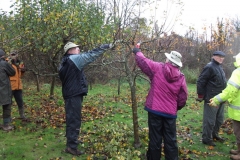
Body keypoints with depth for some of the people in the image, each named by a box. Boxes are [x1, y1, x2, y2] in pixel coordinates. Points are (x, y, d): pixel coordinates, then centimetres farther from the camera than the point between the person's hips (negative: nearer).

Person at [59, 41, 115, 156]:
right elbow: (91, 55, -16)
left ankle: (71, 140, 35)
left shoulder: (65, 62, 17)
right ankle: (71, 146, 0)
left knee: (71, 118, 20)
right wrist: (106, 46, -10)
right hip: (74, 95, -10)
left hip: (70, 94, 11)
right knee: (74, 120, -6)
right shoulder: (74, 59, -13)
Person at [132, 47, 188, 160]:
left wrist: (137, 52, 21)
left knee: (155, 140, 8)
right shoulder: (181, 77, 0)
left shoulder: (158, 68, -7)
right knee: (170, 141, 13)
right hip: (170, 113, 2)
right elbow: (183, 98, 3)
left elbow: (143, 61, 1)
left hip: (155, 110, -2)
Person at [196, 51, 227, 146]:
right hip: (211, 99, -9)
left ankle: (214, 135, 36)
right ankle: (206, 139, 12)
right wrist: (200, 96, -13)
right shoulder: (209, 67, -15)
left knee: (219, 119, 19)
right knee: (210, 120, -1)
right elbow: (200, 81, -17)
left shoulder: (219, 67, 14)